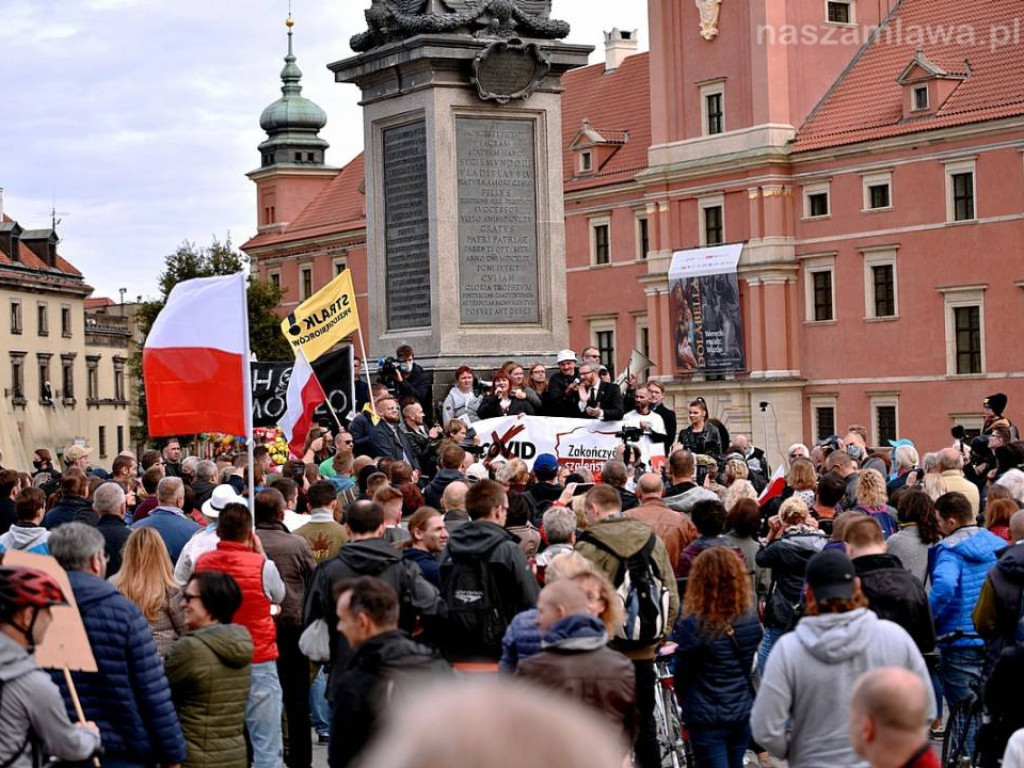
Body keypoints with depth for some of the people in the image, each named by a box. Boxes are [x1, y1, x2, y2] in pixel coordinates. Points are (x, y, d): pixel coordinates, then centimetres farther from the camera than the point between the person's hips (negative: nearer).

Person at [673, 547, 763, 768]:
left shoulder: (693, 626, -19)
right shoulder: (750, 619, -3)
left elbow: (682, 675, -7)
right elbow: (748, 663, 9)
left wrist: (683, 698, 11)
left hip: (708, 718, -5)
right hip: (744, 711, 5)